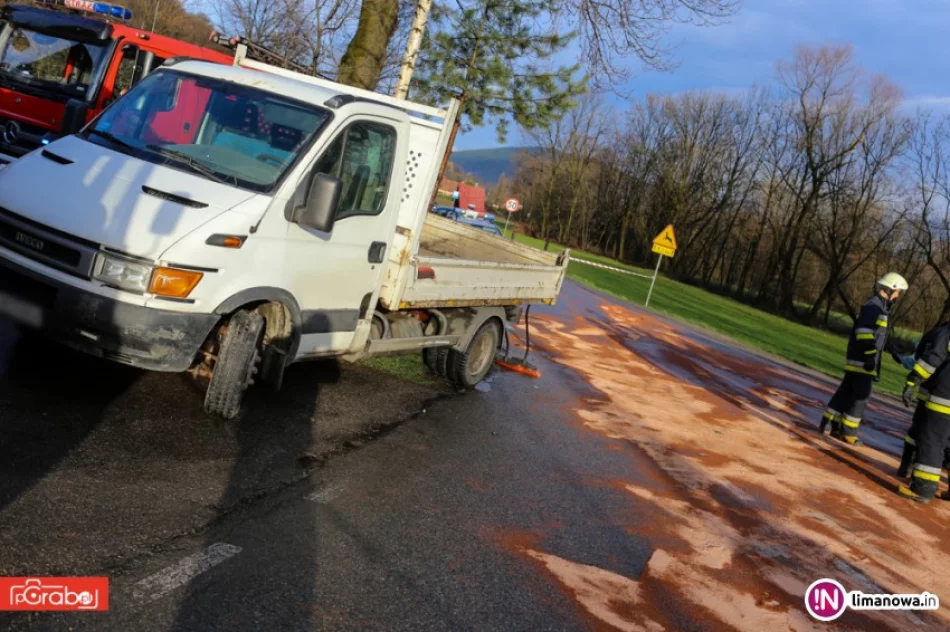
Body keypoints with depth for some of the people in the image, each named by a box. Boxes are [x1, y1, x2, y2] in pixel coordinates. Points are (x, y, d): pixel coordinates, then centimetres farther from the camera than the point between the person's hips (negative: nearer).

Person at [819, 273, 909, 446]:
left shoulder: (879, 307, 18)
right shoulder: (874, 306, -13)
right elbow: (865, 332, -23)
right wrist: (870, 355, -25)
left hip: (858, 359, 10)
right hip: (863, 360, -10)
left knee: (846, 392, 12)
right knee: (861, 396, -4)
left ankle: (829, 425, 17)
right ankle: (848, 432, 2)